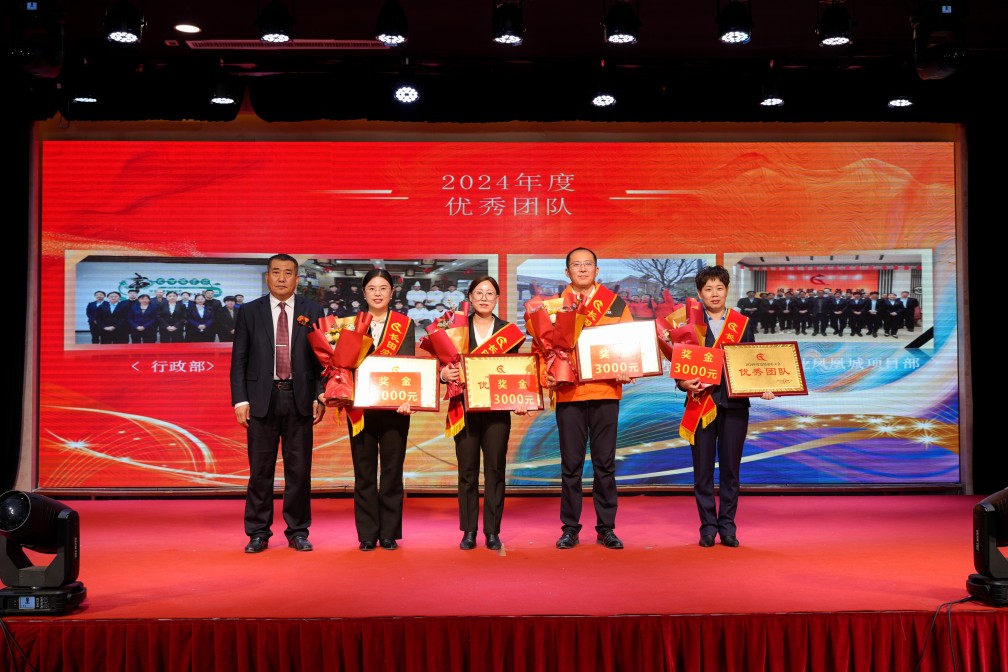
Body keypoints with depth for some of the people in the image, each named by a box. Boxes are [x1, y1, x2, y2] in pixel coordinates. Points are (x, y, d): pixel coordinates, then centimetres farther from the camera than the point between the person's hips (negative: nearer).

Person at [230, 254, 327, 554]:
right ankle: (258, 533, 14)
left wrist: (320, 397, -2)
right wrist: (240, 400, -4)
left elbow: (321, 357, 6)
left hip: (300, 399, 0)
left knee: (299, 469, 5)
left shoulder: (312, 311, 6)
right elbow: (238, 360, 4)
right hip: (262, 399, 0)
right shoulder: (249, 312, 6)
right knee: (260, 470, 4)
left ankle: (298, 532, 15)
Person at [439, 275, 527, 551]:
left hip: (497, 409, 0)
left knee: (495, 469, 1)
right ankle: (468, 531, 10)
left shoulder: (509, 331, 8)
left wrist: (520, 400, -10)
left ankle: (493, 531, 8)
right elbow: (445, 366, 5)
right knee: (467, 469, 2)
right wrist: (444, 373, -18)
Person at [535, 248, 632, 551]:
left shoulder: (616, 304, 9)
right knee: (571, 464, 4)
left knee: (605, 463, 6)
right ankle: (570, 528, 13)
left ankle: (606, 528, 15)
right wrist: (546, 375, -10)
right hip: (568, 394, 0)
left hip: (606, 392, 0)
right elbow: (542, 345, 6)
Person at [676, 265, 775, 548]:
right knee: (703, 469, 2)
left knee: (730, 468, 4)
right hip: (700, 404, 0)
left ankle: (727, 526, 14)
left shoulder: (743, 323, 9)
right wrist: (684, 383, -16)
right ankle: (708, 527, 12)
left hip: (734, 404, 1)